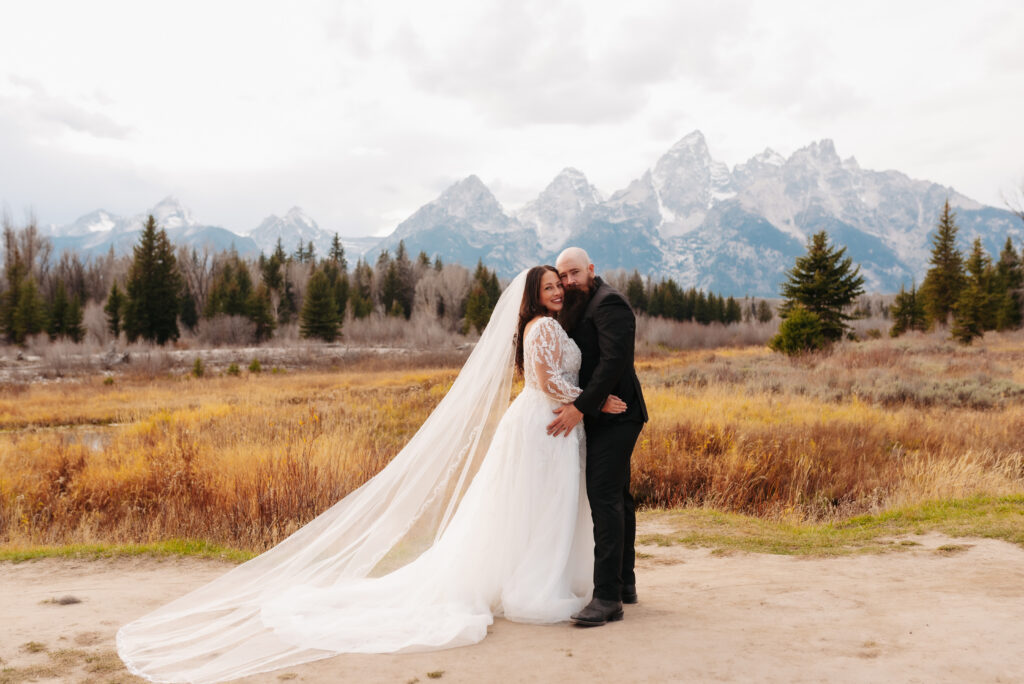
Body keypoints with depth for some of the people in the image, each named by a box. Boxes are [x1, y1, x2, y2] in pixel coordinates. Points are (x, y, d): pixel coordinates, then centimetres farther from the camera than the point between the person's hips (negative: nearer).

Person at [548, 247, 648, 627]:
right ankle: (624, 583, 26)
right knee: (616, 497, 15)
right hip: (606, 416, 10)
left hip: (612, 416, -10)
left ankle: (607, 598, -13)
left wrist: (580, 407, -23)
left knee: (604, 497, -14)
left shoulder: (608, 302, -12)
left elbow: (614, 360, -22)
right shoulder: (582, 308, 20)